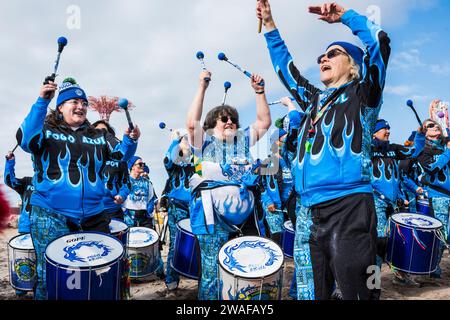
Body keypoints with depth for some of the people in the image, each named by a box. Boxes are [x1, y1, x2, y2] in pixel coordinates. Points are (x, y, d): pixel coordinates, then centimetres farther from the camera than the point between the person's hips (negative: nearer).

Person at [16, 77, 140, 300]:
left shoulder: (97, 136, 13)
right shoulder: (46, 130, 2)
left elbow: (119, 152, 4)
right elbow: (26, 140, -18)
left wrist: (130, 140, -17)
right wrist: (42, 102, -25)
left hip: (93, 217, 4)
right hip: (50, 215, -4)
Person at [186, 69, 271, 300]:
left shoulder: (243, 139, 22)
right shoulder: (206, 140, 13)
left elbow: (264, 122, 14)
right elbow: (191, 124, -5)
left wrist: (259, 91, 5)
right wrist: (202, 88, -7)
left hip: (243, 207, 3)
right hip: (212, 208, -3)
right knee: (213, 264, -7)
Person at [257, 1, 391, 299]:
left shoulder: (362, 94, 7)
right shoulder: (314, 100, 23)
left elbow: (380, 42, -7)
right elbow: (285, 67, 31)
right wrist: (270, 25, 30)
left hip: (349, 206, -7)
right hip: (316, 211, 7)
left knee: (355, 290, -4)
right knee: (320, 291, 16)